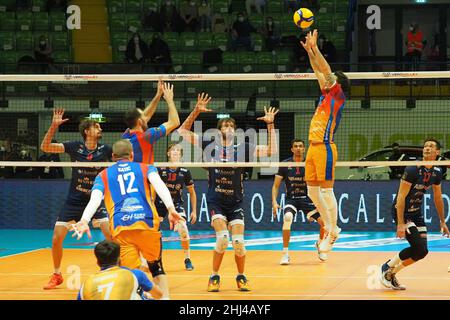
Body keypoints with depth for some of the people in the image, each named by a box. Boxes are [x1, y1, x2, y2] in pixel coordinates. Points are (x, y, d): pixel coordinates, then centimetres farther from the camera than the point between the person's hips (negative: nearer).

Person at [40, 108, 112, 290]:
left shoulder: (105, 150, -7)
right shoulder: (75, 147, -8)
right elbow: (45, 147, -12)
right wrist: (54, 126, -24)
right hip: (73, 201, 0)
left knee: (112, 236, -15)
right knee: (56, 239, -2)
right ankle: (57, 275, 18)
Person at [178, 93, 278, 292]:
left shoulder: (242, 148, 3)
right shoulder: (210, 146, 2)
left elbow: (271, 151, -3)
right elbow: (183, 131, 3)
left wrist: (270, 125, -7)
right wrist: (196, 111, -7)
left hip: (236, 202, 1)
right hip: (215, 201, -1)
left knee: (238, 241, -9)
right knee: (222, 237, -21)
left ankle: (241, 277, 15)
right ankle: (214, 277, -2)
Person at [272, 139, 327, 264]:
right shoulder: (285, 165, -3)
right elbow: (276, 186, 2)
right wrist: (274, 202, -11)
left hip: (307, 198, 1)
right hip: (291, 199, -1)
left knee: (324, 220, -13)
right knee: (287, 218, -32)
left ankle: (320, 244, 21)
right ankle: (285, 253, -23)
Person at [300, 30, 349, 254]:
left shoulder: (338, 96, -3)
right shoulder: (326, 95, 17)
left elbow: (327, 71, -11)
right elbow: (319, 72, 23)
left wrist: (315, 47, -8)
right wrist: (309, 50, 19)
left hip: (325, 147, -9)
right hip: (313, 147, 9)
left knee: (326, 190, -8)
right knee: (312, 191, 9)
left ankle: (333, 232, -4)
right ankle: (329, 227, 18)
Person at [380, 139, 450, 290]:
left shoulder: (437, 172, 0)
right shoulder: (413, 170, -22)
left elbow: (438, 198, 15)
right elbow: (401, 197, -22)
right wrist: (400, 223, -26)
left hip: (417, 212, 7)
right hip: (402, 211, -7)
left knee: (422, 251, 0)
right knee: (419, 248, -17)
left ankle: (392, 272, 16)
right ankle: (388, 267, 2)